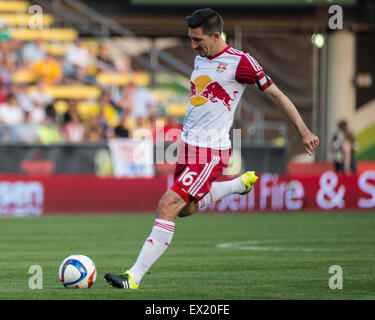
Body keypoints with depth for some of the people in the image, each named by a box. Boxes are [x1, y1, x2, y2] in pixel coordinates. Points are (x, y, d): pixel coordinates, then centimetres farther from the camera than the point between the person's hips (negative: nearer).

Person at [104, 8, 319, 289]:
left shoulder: (239, 62, -11)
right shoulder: (200, 58, 12)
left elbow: (276, 94, -6)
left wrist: (305, 132, -6)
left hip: (210, 152, -9)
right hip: (187, 146, 9)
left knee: (168, 206, -17)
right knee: (186, 208, 20)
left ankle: (134, 277, -17)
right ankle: (242, 183, 40)